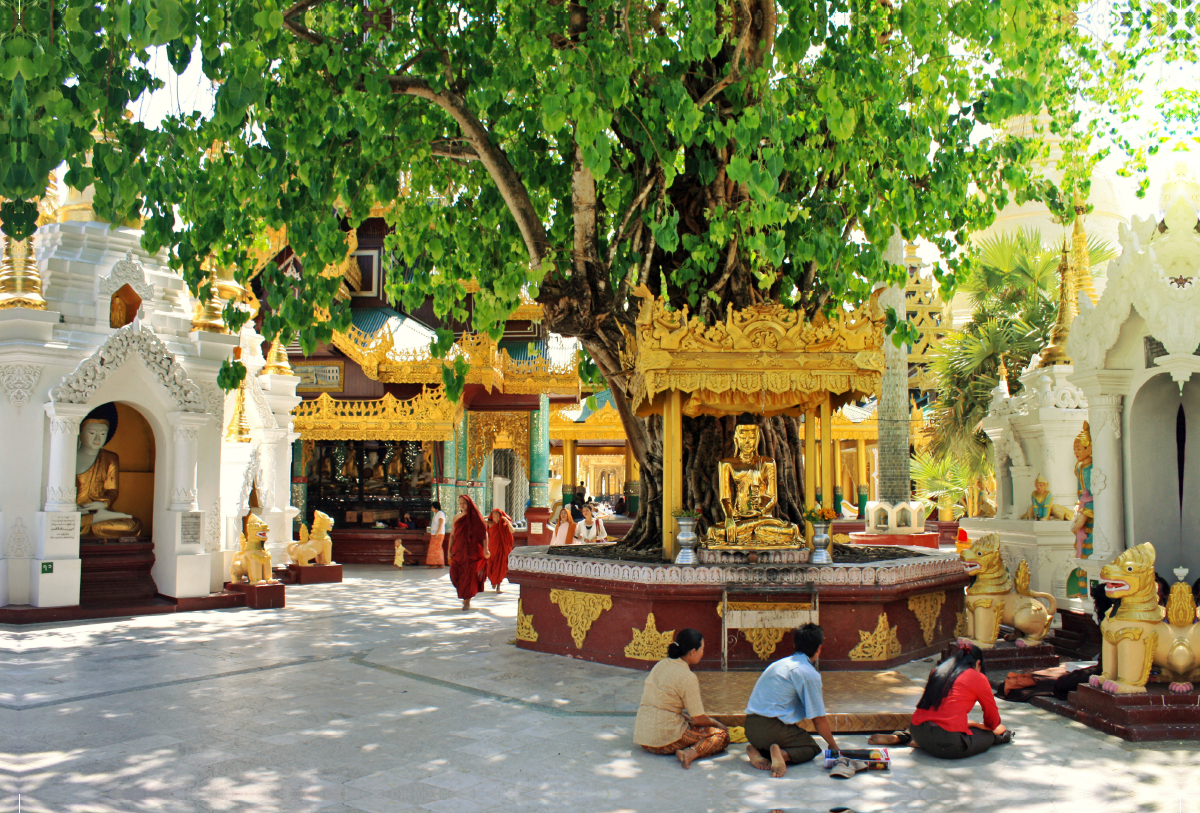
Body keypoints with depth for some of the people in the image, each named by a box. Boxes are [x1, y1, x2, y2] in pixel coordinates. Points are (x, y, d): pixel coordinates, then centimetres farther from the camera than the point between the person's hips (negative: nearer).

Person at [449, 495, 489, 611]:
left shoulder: (475, 517, -1)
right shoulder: (456, 517, 11)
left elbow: (484, 532, -5)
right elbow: (452, 535, 13)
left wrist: (485, 548, -14)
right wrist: (450, 550, 6)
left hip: (472, 550, -4)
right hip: (458, 550, 4)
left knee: (468, 574, -7)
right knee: (455, 573, -2)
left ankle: (467, 601, 1)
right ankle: (465, 595, 24)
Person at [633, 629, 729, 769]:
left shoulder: (661, 664, 10)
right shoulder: (687, 677, -13)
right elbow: (699, 718, -10)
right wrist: (718, 724, 11)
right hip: (664, 740, -8)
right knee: (722, 735, -1)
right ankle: (692, 753, -22)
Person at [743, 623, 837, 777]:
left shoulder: (781, 663, 19)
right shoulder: (810, 674, -6)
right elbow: (818, 719, -3)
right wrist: (834, 746, 13)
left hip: (750, 727, 7)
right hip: (773, 728, -7)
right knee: (812, 747, 14)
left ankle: (757, 750, 3)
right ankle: (783, 754, -15)